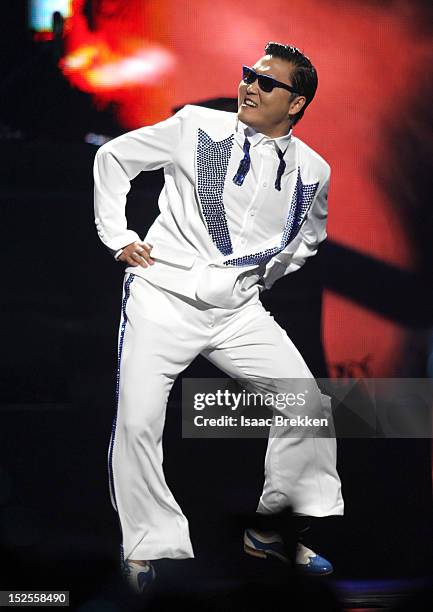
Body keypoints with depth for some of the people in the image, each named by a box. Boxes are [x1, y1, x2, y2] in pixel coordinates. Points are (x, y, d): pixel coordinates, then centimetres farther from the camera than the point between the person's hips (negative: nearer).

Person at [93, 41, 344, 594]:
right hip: (163, 298, -3)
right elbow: (114, 158, 6)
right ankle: (144, 547, 4)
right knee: (138, 422, -14)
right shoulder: (197, 126, -4)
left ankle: (271, 531, 11)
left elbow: (309, 235, 26)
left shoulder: (312, 171, 4)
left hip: (238, 311, 3)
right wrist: (117, 236, 0)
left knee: (310, 403, -5)